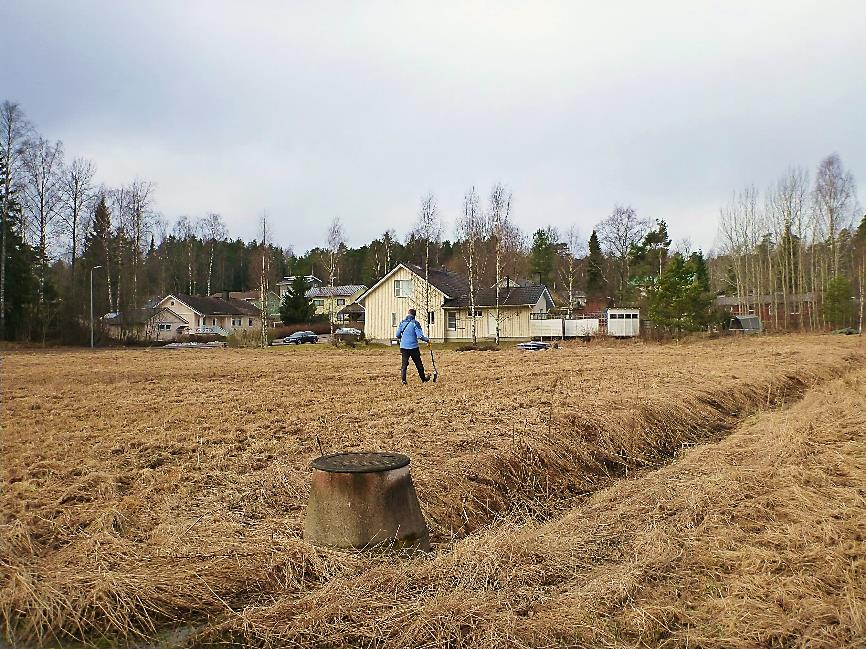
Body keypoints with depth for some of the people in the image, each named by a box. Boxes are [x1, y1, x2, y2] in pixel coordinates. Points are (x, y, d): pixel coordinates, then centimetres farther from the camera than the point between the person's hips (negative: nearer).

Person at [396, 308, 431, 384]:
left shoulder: (402, 322, 4)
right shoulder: (415, 323, -11)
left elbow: (398, 335, 9)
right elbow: (420, 336, -17)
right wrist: (427, 340, -1)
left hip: (403, 347, 3)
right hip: (413, 347, -3)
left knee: (404, 364, 7)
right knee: (418, 364, 11)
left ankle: (403, 380, -4)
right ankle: (423, 379, 25)